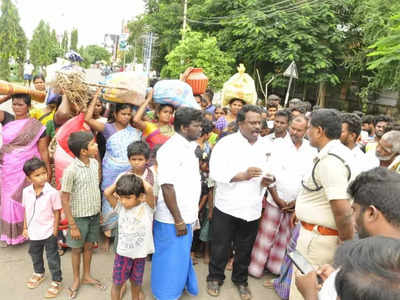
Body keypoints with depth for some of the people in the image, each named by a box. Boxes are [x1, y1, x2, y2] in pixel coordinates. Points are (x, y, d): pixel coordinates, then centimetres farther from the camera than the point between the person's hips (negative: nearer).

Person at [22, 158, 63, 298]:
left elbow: (56, 213, -13)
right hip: (33, 232, 5)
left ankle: (57, 282, 28)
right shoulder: (26, 192, -8)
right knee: (35, 255, 28)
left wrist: (55, 232, -10)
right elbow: (26, 211, 5)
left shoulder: (52, 192, -22)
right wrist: (25, 228, 9)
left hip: (48, 233, -5)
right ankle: (39, 273, 54)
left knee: (52, 258, 10)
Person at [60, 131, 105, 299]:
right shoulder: (71, 170, -22)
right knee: (77, 249, 15)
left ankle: (86, 276, 40)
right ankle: (76, 280, 36)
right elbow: (64, 200, -16)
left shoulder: (95, 163, -4)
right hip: (79, 216, -5)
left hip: (95, 215, 5)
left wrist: (100, 212, 10)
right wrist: (72, 226, -13)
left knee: (89, 246, 20)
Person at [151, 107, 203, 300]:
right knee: (171, 259, 9)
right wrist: (178, 220, -19)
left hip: (186, 215, 9)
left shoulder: (189, 147, 8)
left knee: (182, 254, 25)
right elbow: (167, 187, -22)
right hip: (172, 219, -8)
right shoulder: (171, 150, -21)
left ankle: (184, 284, 45)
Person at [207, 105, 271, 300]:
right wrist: (243, 175, -26)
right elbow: (216, 172, -17)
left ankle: (240, 280, 40)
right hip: (227, 207, -4)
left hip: (253, 209, 4)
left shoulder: (265, 146, 6)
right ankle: (215, 278, 35)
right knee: (220, 247, 11)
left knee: (245, 249, 18)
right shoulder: (227, 143, -9)